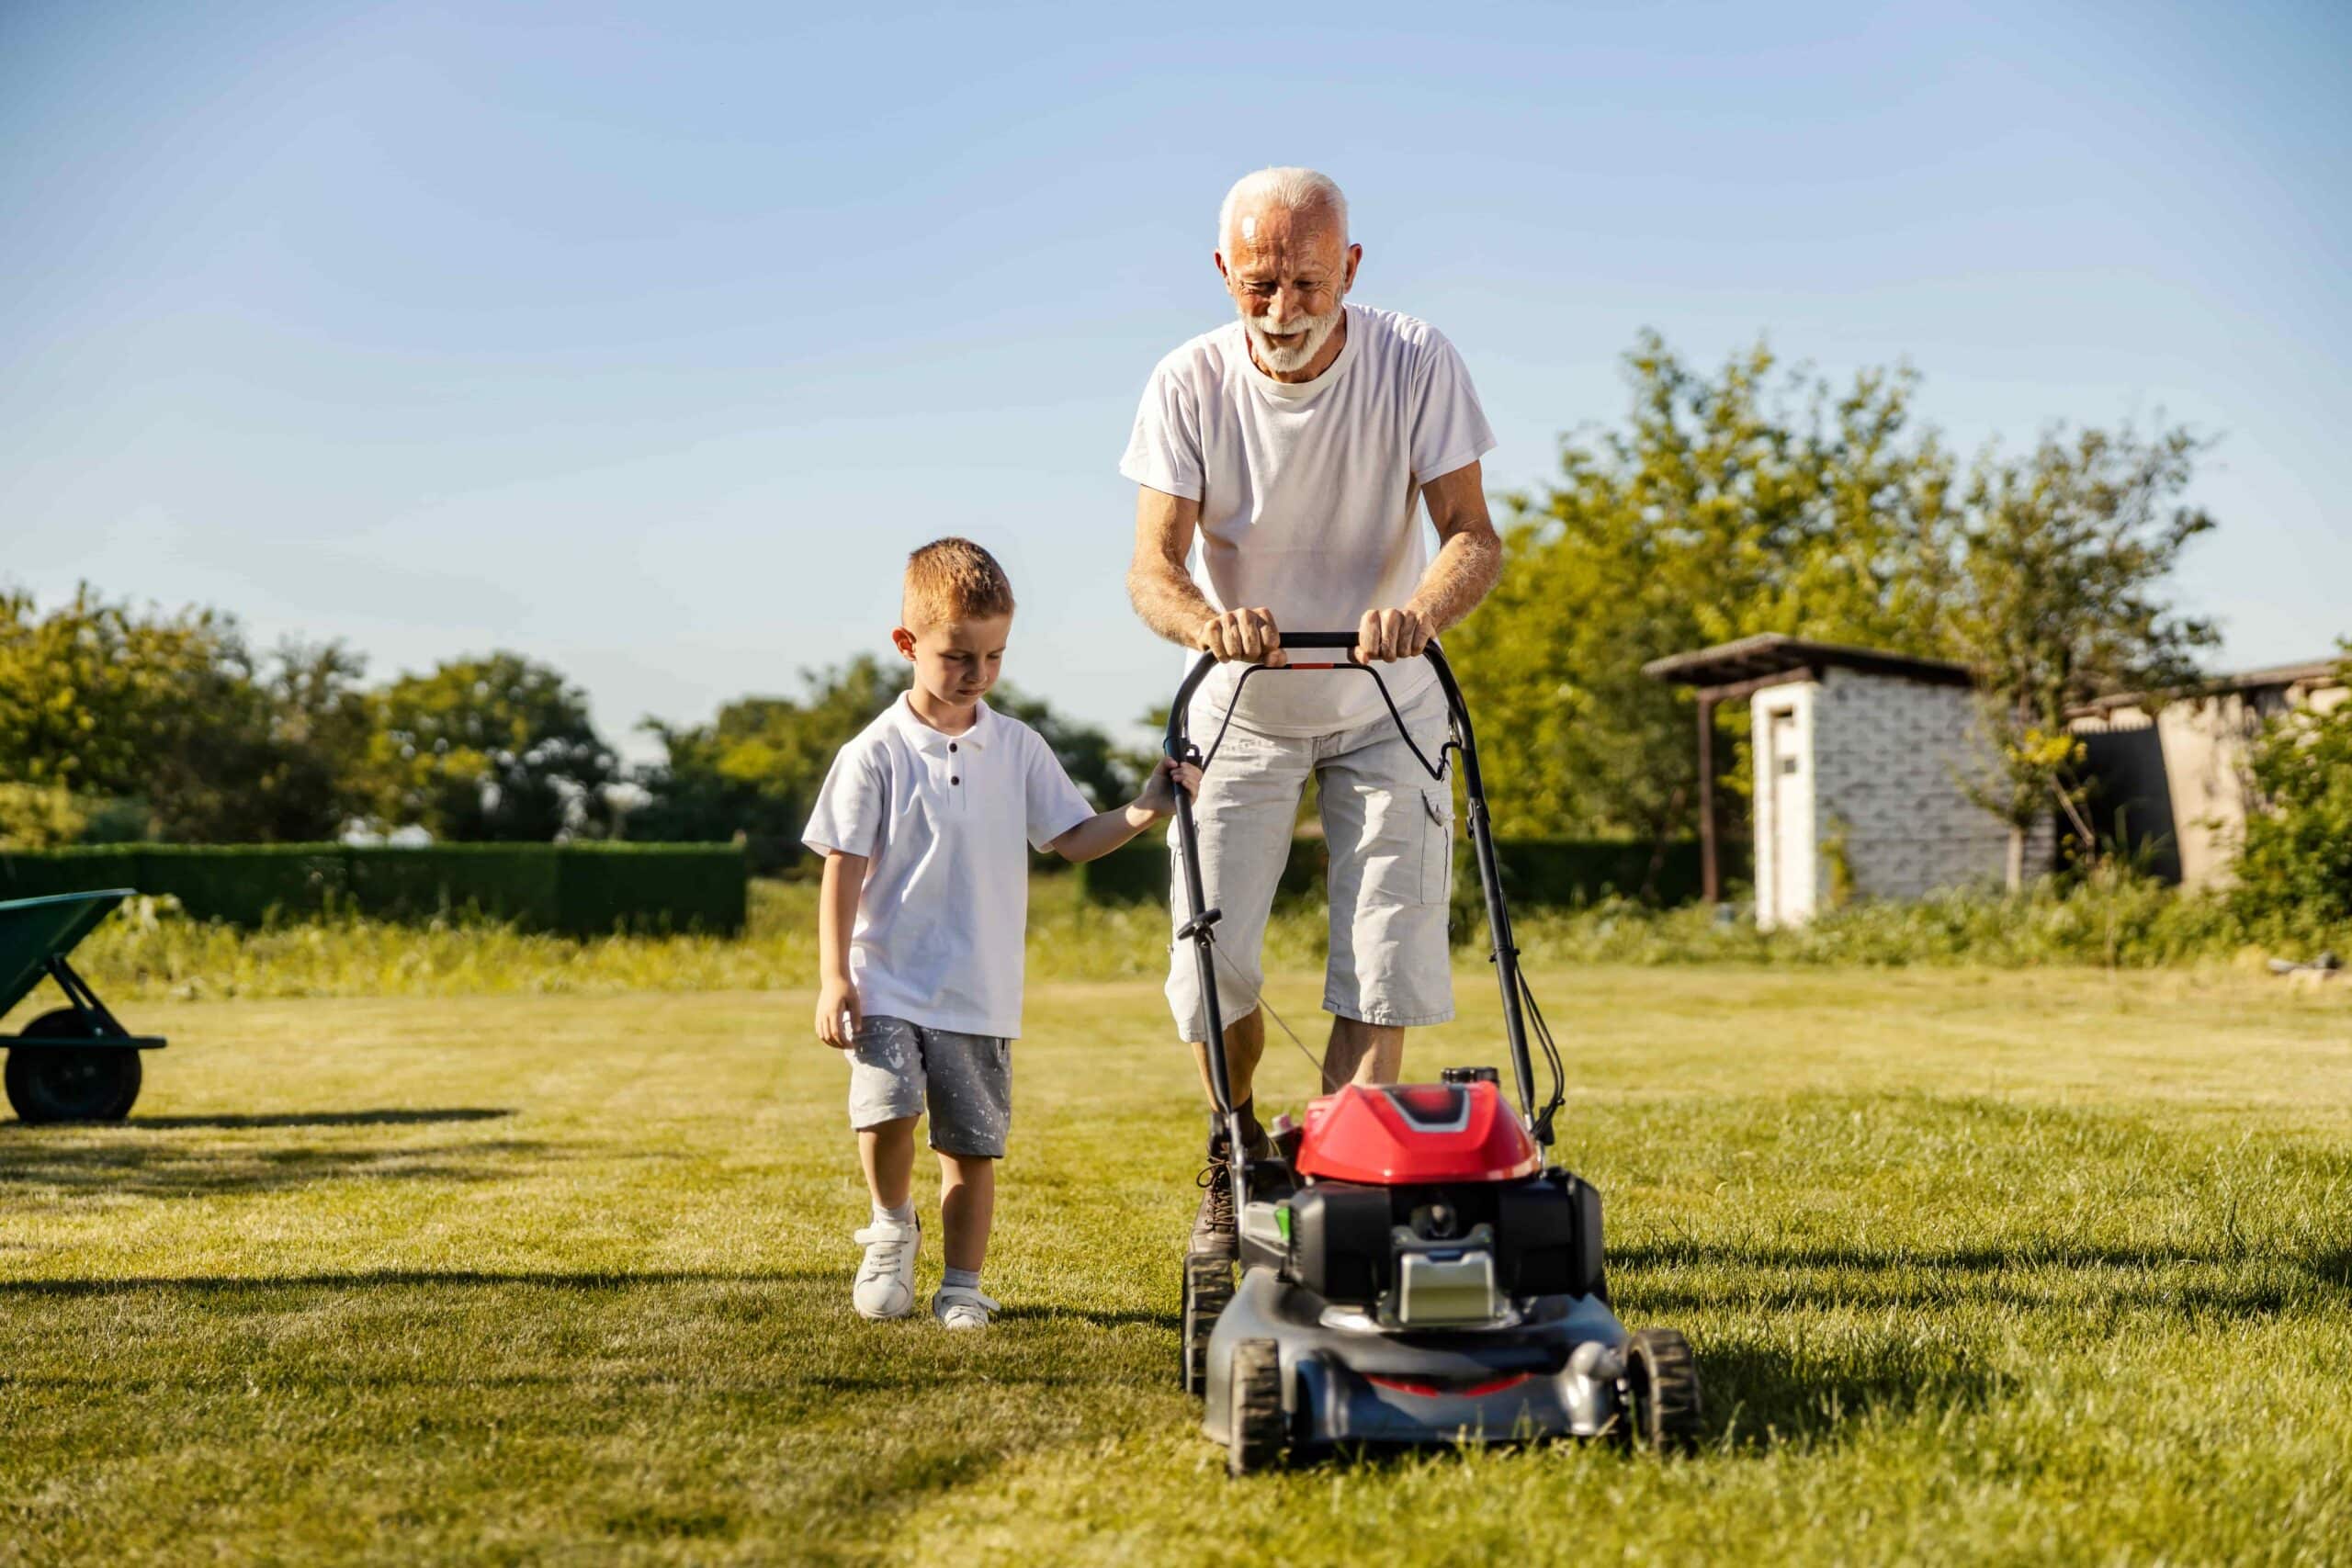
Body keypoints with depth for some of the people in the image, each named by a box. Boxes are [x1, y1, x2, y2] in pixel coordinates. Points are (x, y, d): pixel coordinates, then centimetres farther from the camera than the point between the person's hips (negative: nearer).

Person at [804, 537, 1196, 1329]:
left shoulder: (1018, 749, 5)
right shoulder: (876, 755, -4)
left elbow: (1073, 838, 7)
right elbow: (844, 869, -3)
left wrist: (1142, 812, -11)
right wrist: (833, 977, -8)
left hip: (981, 995, 3)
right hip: (888, 985, -3)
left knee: (973, 1145, 5)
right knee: (886, 1112, -20)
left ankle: (962, 1286, 19)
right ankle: (892, 1228, 9)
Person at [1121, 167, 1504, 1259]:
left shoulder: (1415, 363, -19)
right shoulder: (1188, 385, -18)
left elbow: (1472, 533, -21)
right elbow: (1152, 568, -22)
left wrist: (1419, 610, -43)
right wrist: (1209, 621, -46)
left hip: (1386, 712, 0)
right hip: (1244, 713, 0)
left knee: (1383, 970, -7)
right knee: (1211, 964, -5)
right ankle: (1238, 1145, 23)